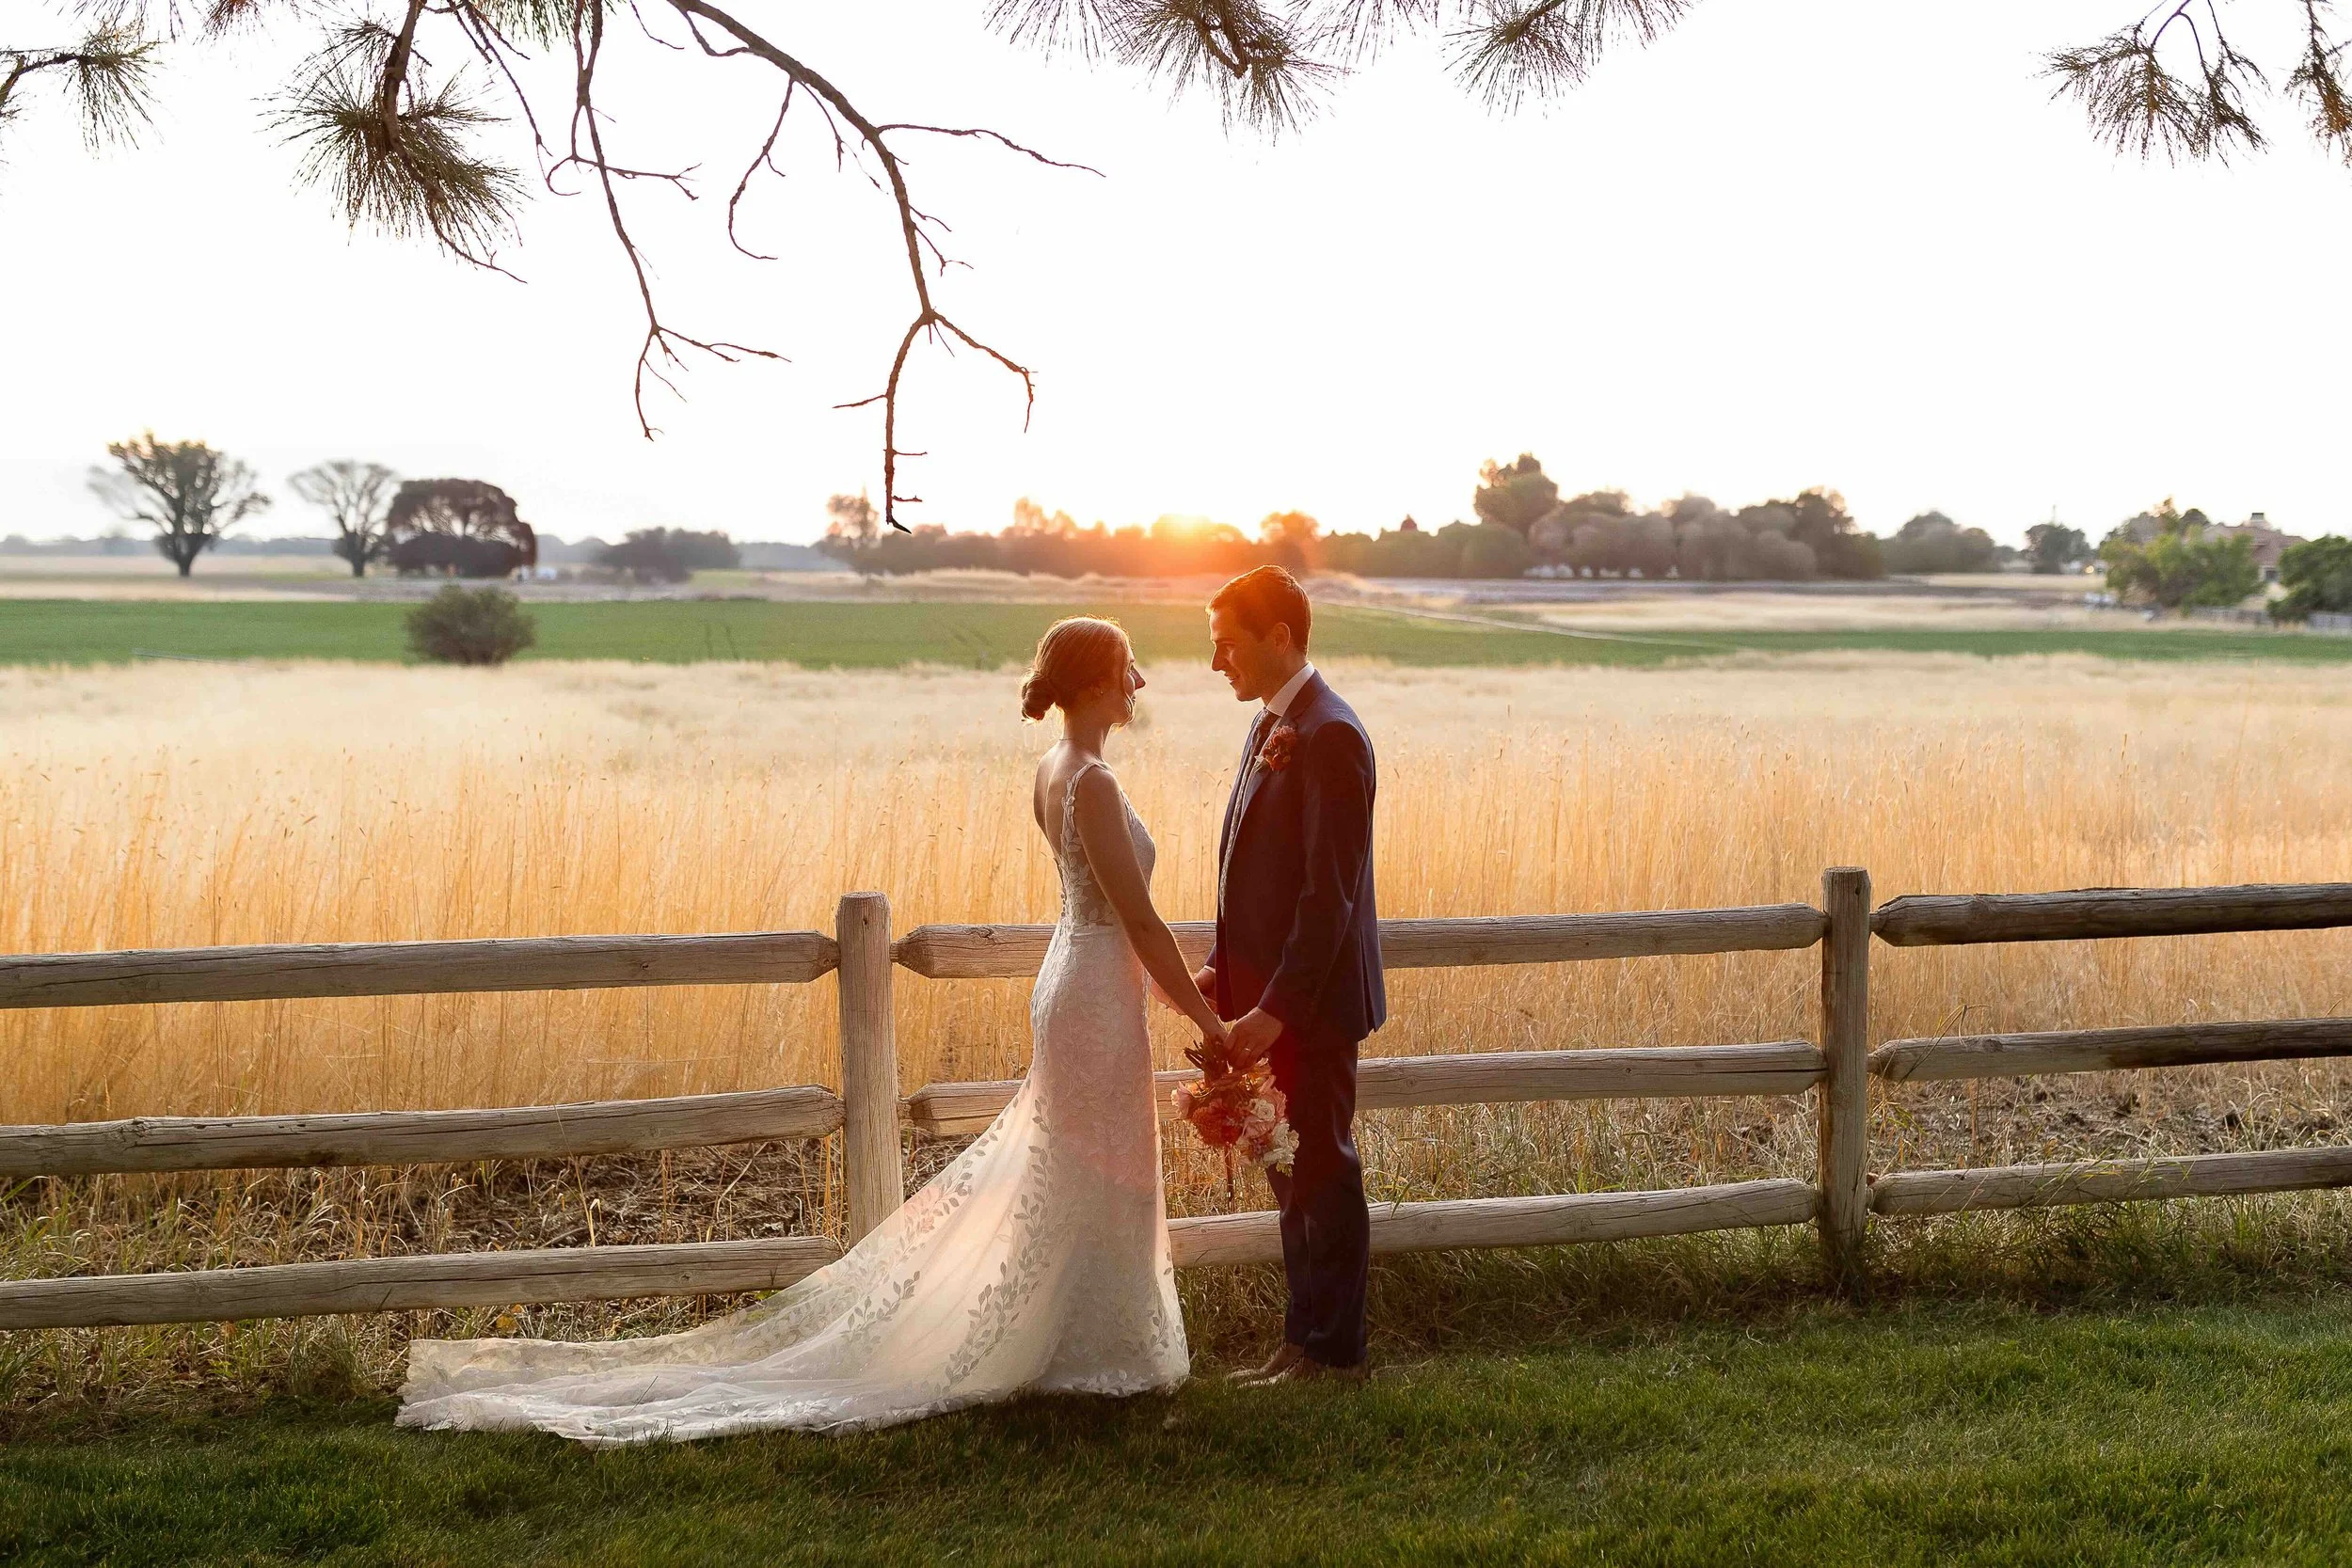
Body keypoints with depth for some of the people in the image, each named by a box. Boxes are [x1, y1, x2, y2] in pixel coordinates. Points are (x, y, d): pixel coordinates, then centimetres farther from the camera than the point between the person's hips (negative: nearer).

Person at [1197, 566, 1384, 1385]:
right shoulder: (1270, 726, 12)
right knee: (1293, 1174, 16)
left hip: (1309, 1006, -9)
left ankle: (1335, 1354, 13)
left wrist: (1276, 1009, -23)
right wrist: (1223, 972, 10)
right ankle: (1305, 1341, 26)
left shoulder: (1328, 735, -18)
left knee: (1321, 1174, 2)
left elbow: (1330, 892, -22)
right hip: (1269, 997, 9)